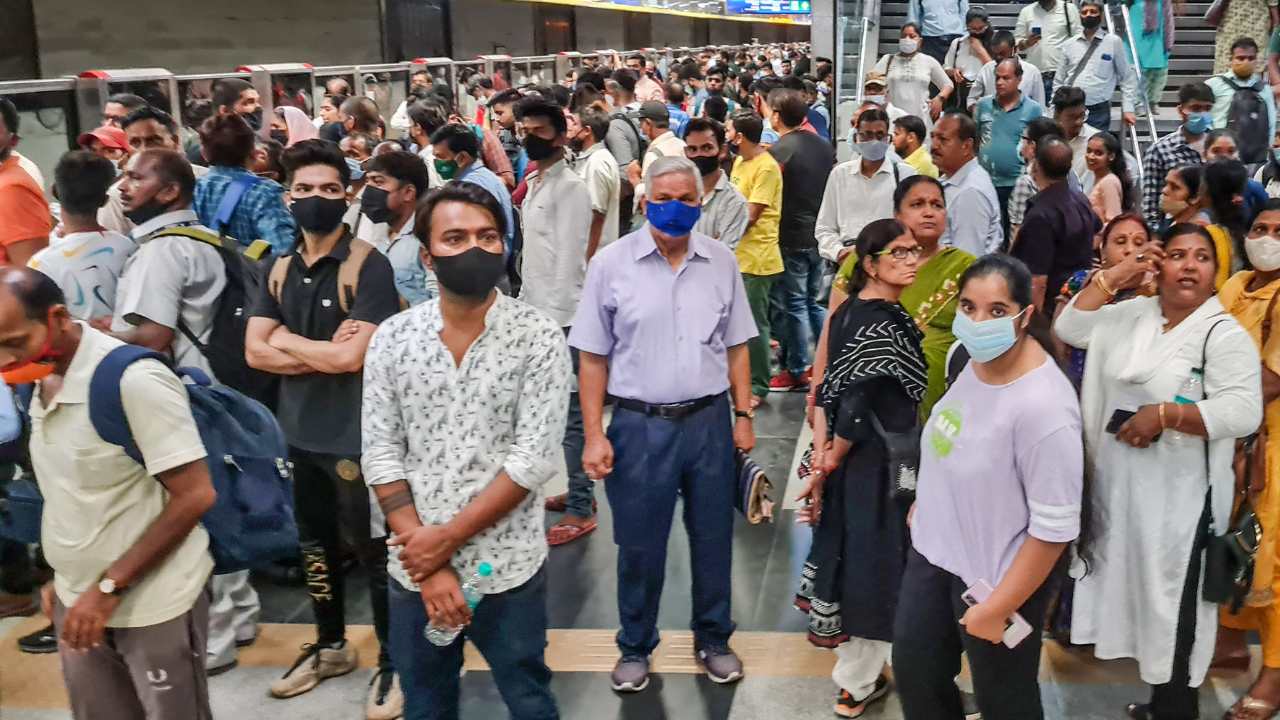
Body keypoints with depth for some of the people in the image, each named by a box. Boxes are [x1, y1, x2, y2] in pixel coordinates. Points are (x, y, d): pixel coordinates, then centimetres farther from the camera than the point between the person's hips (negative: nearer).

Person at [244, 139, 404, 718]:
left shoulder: (368, 265, -14)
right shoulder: (279, 269, 6)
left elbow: (354, 356, -23)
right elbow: (255, 351, -1)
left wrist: (289, 342, -8)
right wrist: (325, 353, -14)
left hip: (357, 435, -6)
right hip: (300, 430, 7)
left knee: (371, 550, 4)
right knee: (316, 545, 20)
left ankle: (393, 662, 20)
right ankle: (330, 646, 38)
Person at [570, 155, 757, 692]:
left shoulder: (721, 262, 3)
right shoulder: (611, 264, -5)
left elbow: (735, 346, 10)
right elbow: (593, 357, -3)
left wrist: (742, 415, 5)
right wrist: (594, 436, -7)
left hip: (709, 421, 2)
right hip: (640, 424, -2)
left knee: (714, 539, 14)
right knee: (639, 545, 9)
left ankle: (713, 639, 34)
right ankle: (635, 648, 28)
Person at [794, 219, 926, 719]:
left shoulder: (848, 313, 4)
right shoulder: (884, 323, -23)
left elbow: (829, 389, 4)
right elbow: (856, 405, -26)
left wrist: (823, 457, 1)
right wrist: (831, 461, -13)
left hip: (849, 459, 8)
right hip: (878, 464, -8)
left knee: (848, 545, 22)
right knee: (872, 556, 6)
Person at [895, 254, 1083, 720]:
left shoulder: (1042, 407, -31)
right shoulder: (966, 354, -8)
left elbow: (1055, 528, -26)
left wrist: (997, 609, -19)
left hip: (997, 574, -7)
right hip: (933, 548, 8)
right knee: (914, 674, 24)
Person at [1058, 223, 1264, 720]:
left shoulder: (1224, 333, -11)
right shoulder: (1133, 315, 8)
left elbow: (1243, 412, -21)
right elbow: (1070, 329, 5)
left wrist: (1164, 414, -24)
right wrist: (1112, 279, -1)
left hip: (1179, 497, -7)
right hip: (1120, 486, 7)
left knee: (1174, 605, 1)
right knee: (1140, 592, 17)